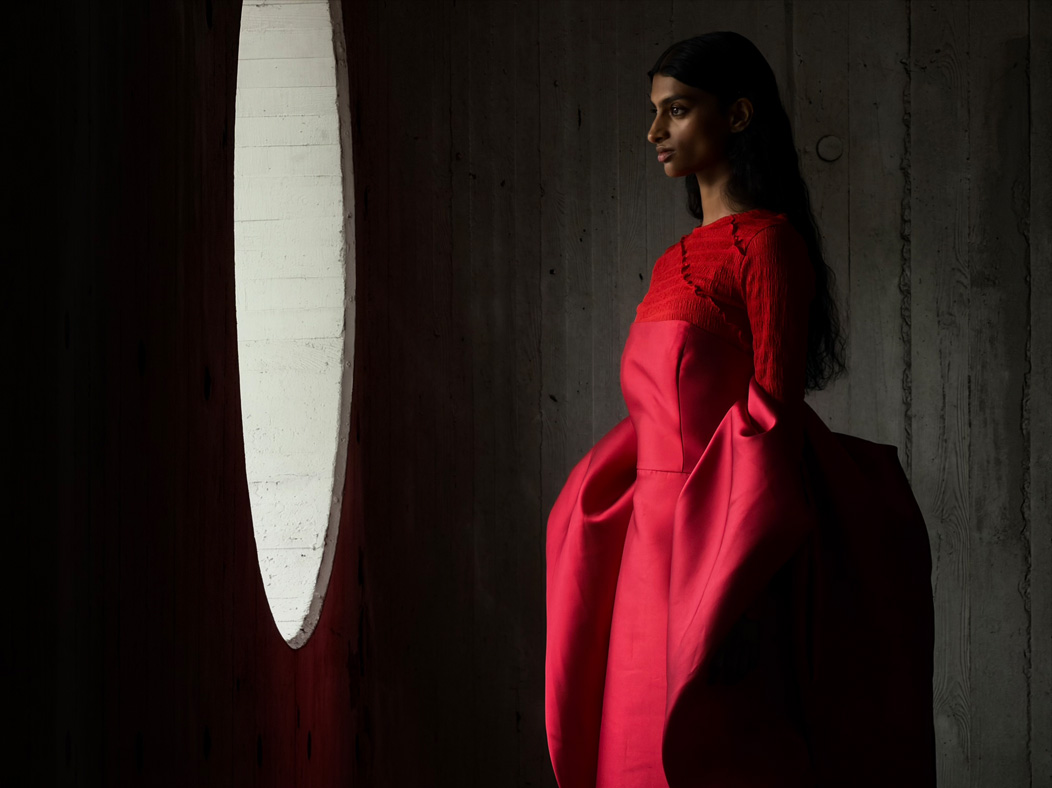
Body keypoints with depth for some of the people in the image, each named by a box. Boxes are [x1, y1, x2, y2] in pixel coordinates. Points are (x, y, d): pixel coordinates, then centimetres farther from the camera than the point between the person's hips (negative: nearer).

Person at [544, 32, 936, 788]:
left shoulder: (767, 241, -9)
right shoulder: (688, 254, 16)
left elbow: (774, 414, -15)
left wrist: (735, 600, -19)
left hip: (721, 545, -8)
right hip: (661, 541, 8)